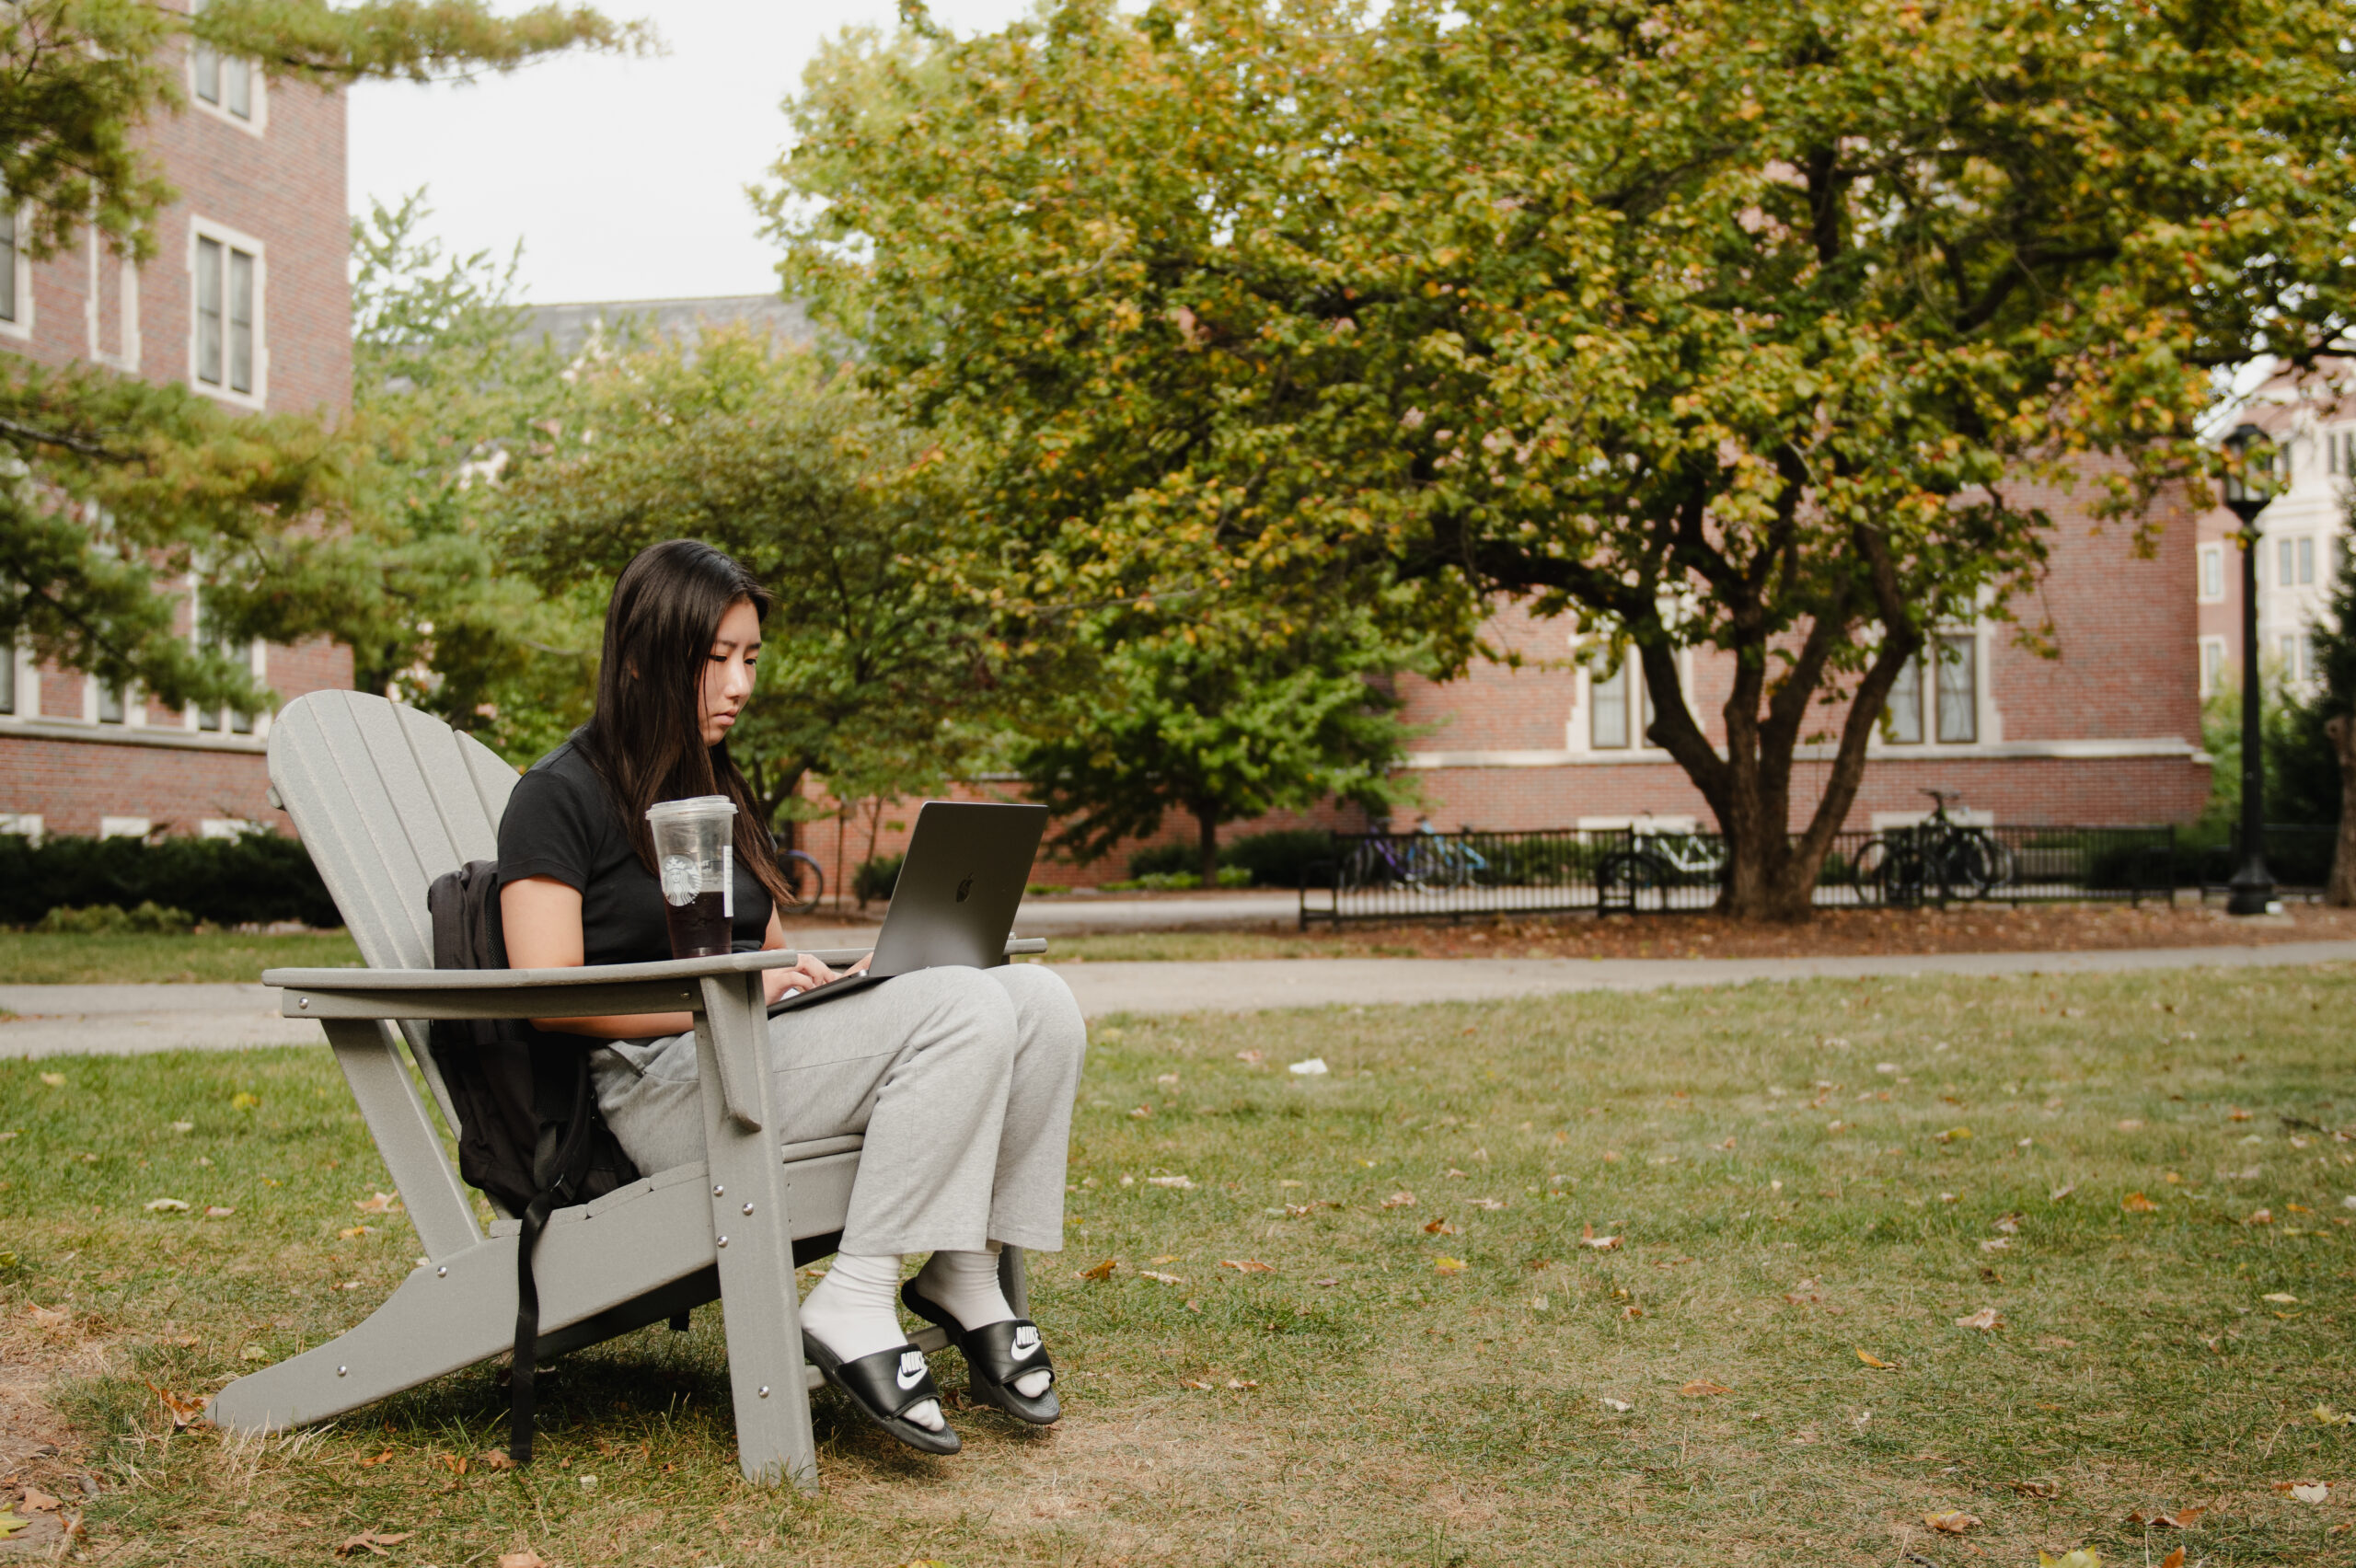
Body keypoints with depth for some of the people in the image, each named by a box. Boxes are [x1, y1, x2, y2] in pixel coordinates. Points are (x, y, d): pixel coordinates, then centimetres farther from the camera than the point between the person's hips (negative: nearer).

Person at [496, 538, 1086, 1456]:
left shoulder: (716, 792, 24)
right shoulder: (562, 795, -2)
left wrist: (851, 974, 2)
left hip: (759, 1051, 8)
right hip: (664, 1082, -8)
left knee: (1040, 999, -14)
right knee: (965, 1012, -29)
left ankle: (965, 1279, -13)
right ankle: (853, 1309, -28)